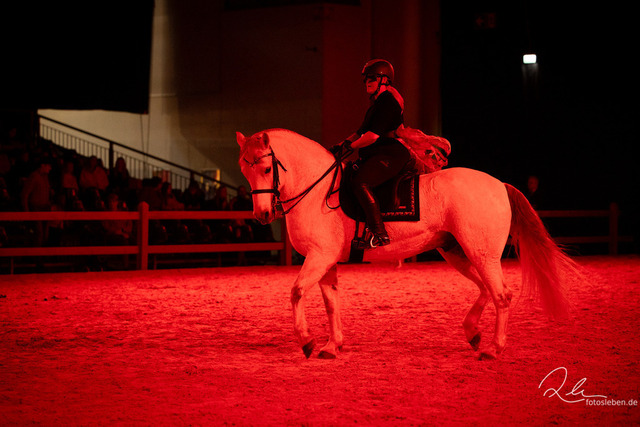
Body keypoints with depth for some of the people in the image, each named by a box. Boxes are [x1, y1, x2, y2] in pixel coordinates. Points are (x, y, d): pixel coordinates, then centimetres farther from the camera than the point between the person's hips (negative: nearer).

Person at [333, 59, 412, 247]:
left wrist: (350, 145, -9)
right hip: (377, 155, 11)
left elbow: (373, 135, -18)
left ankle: (380, 234, -35)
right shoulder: (377, 104, 24)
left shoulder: (388, 101, -10)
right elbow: (362, 132, 29)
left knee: (360, 181, -32)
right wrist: (341, 145, 16)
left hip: (391, 155, -11)